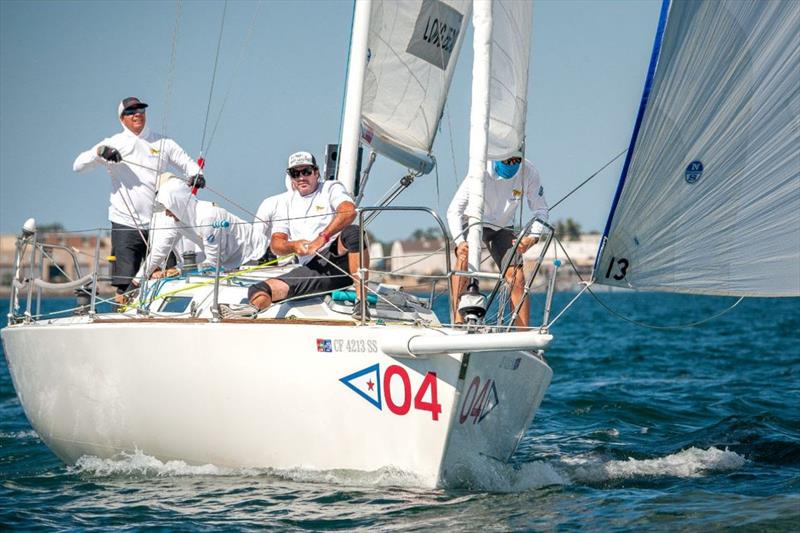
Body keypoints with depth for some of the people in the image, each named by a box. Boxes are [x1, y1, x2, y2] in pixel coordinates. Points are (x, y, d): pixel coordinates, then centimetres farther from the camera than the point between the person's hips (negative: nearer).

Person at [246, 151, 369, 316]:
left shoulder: (331, 188, 8)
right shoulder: (288, 202, 23)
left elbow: (349, 212, -15)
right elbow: (276, 244, 18)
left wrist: (322, 238, -27)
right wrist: (293, 246, -7)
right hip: (312, 269, 4)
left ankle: (361, 301, -38)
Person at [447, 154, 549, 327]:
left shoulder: (529, 172, -23)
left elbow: (541, 210, -12)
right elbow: (454, 210, -32)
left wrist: (532, 237, -31)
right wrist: (459, 241, -48)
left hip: (503, 227, 3)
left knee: (517, 277, -12)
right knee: (464, 256, -32)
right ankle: (457, 321, -37)